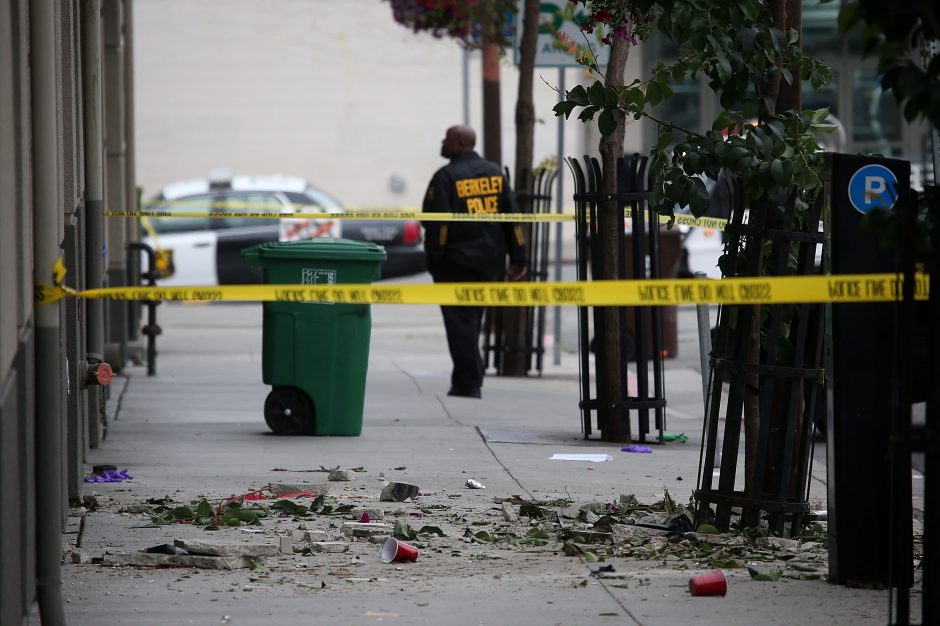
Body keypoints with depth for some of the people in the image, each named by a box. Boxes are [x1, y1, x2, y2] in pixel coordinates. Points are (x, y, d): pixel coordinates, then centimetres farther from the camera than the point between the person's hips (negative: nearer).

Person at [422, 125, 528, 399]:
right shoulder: (495, 173, 9)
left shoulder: (446, 176, -10)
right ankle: (469, 380, 17)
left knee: (460, 322, -3)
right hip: (489, 261, 6)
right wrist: (517, 257, 10)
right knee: (472, 320, 16)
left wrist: (434, 260, -9)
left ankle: (468, 384, -8)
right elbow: (512, 216, 8)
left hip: (456, 262, -6)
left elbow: (435, 222, -15)